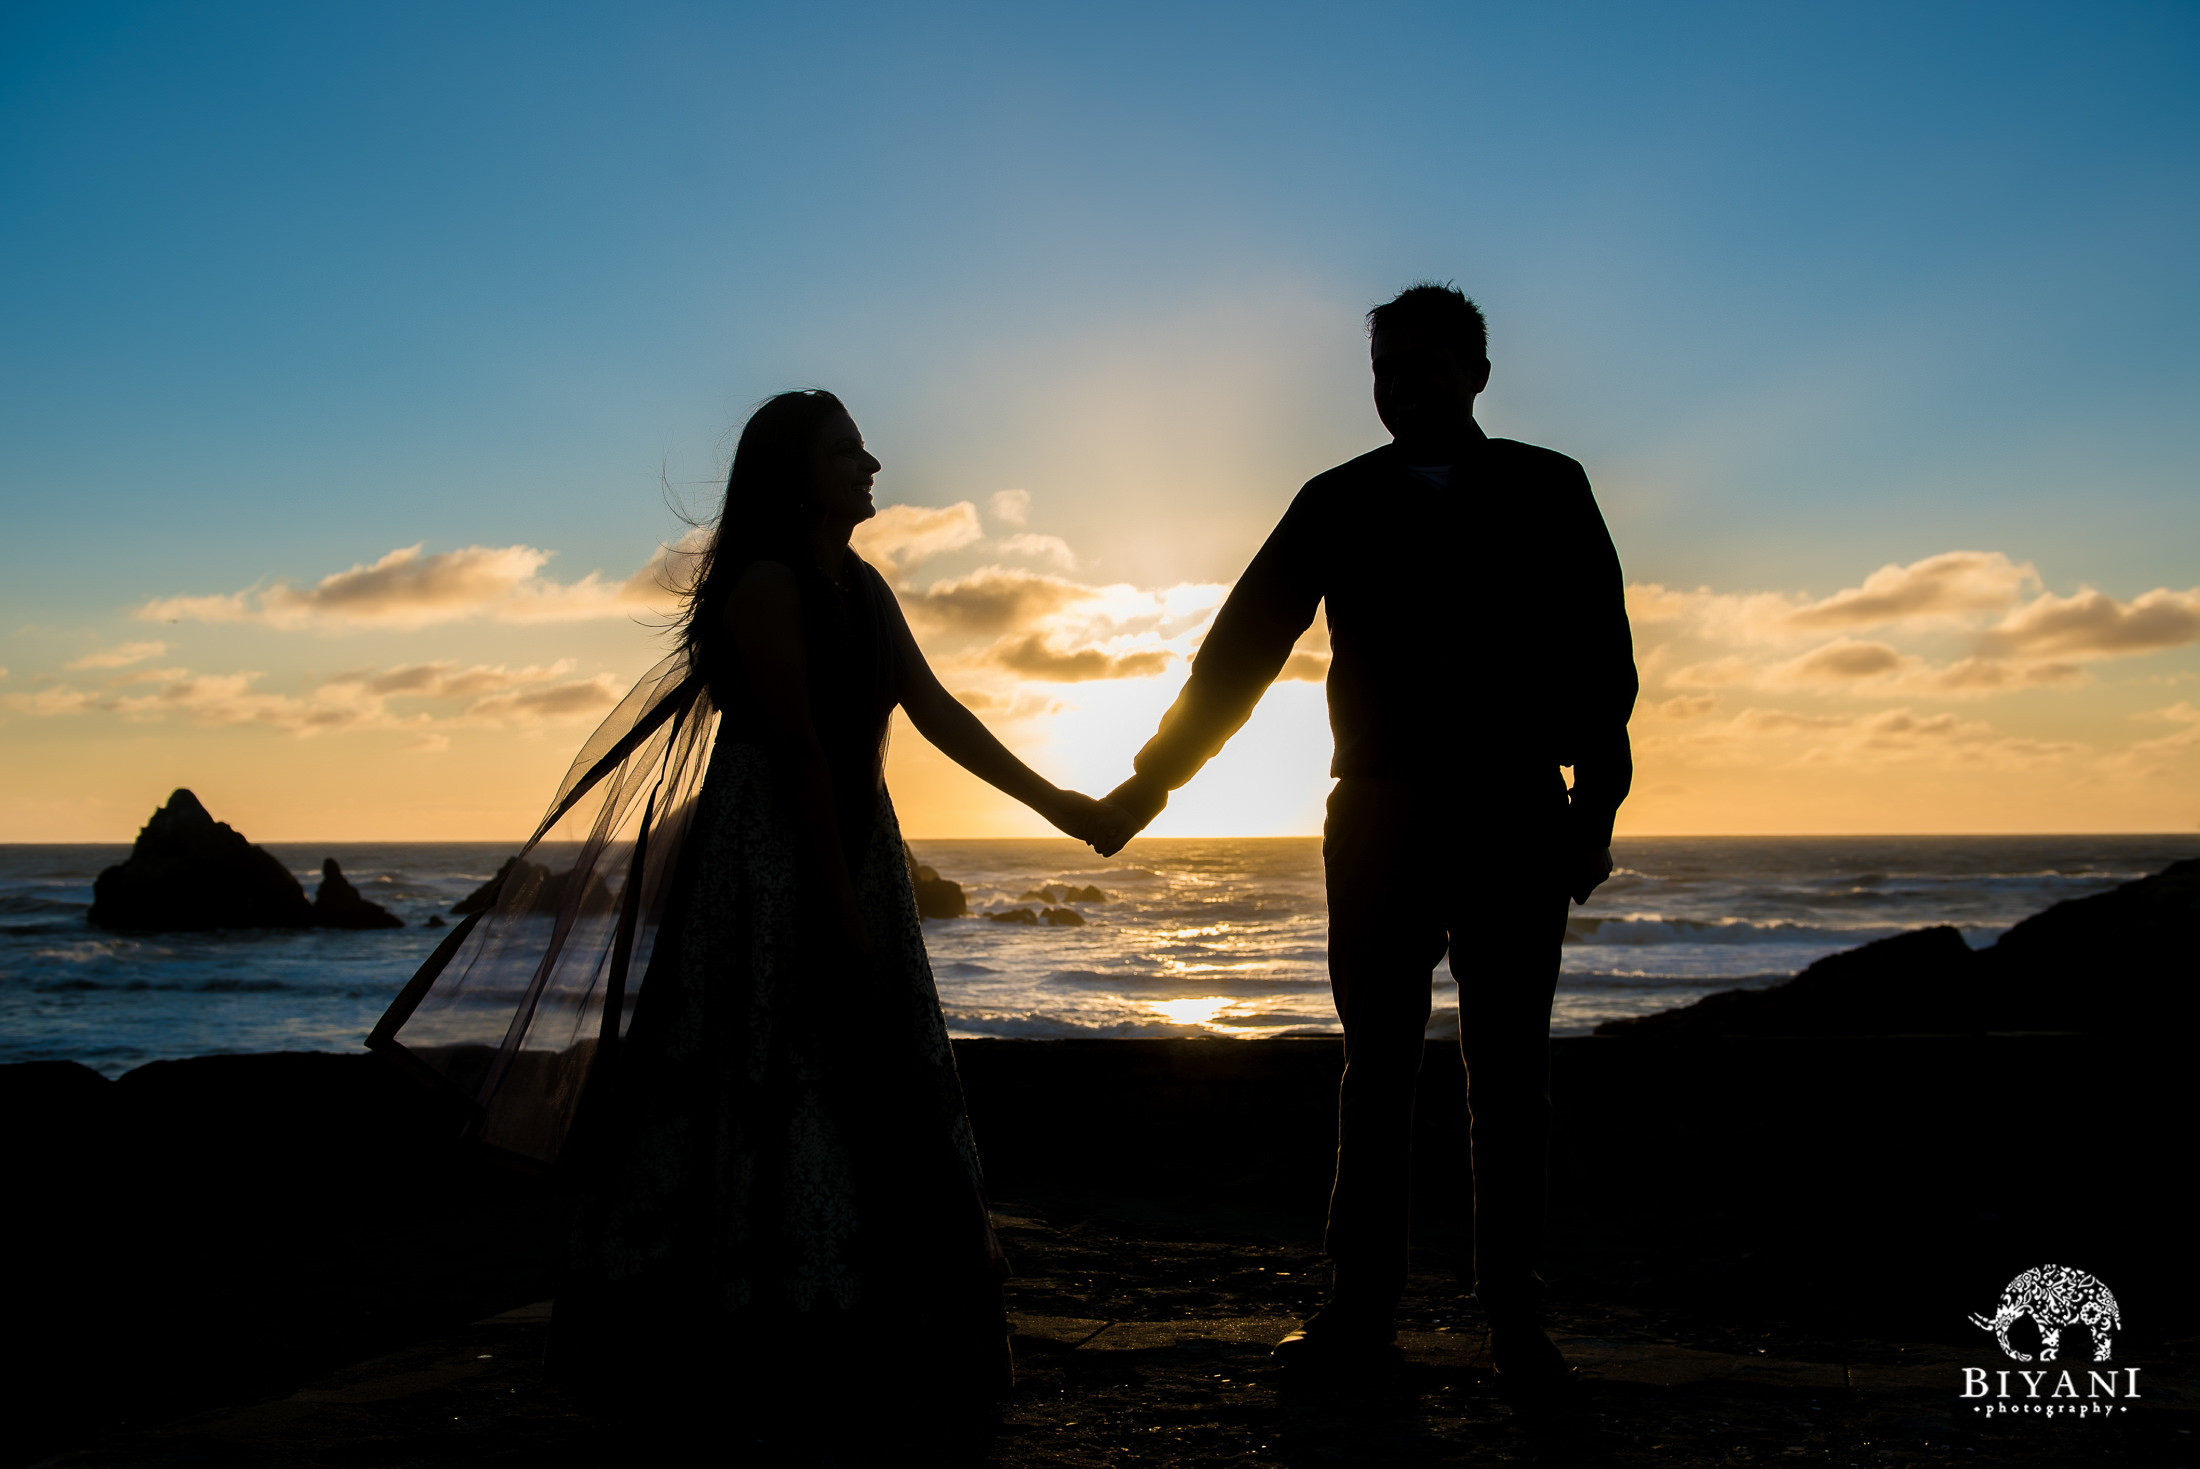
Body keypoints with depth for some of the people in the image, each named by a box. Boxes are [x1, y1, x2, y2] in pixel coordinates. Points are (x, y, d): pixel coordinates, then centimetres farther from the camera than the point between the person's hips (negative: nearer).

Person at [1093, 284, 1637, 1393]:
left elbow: (1598, 656, 5)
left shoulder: (1547, 492, 7)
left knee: (1509, 1073, 4)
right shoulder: (1337, 504, 9)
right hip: (1377, 819, 1)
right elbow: (1242, 646, 6)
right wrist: (1151, 781, 2)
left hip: (1513, 824, -1)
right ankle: (1360, 1309, 14)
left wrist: (1597, 803, -4)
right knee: (1376, 1065, 6)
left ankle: (1515, 1318, 14)